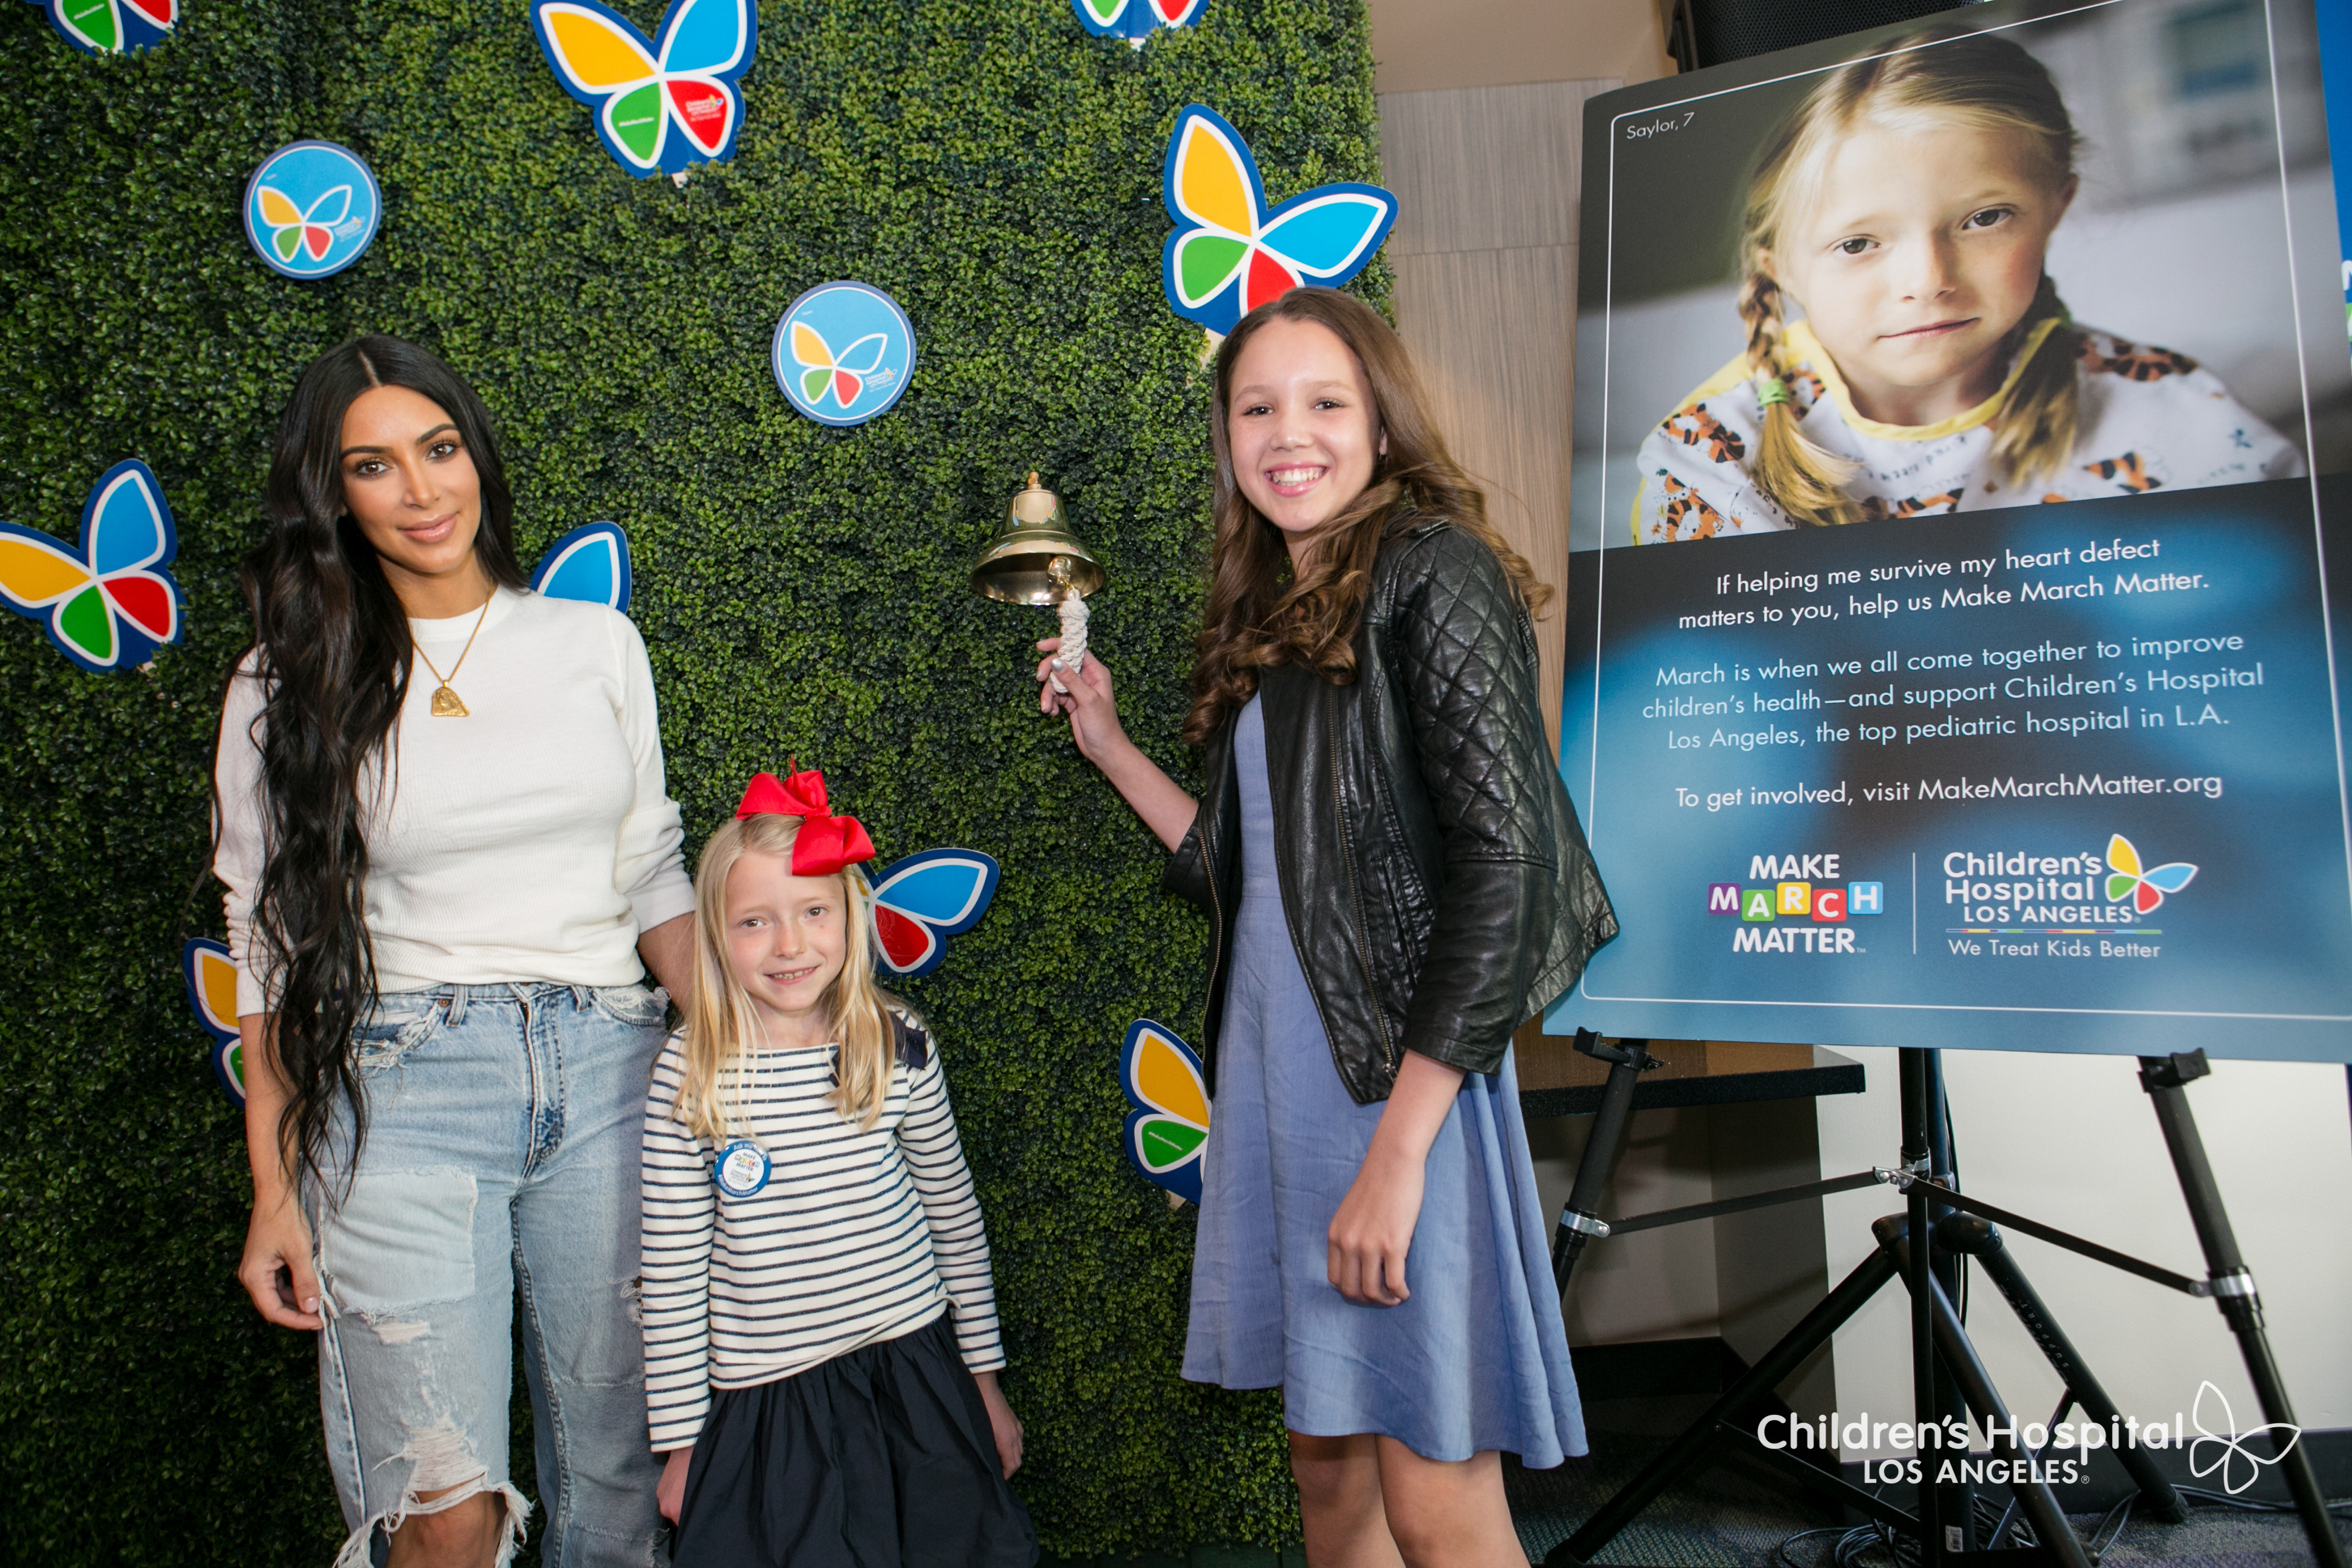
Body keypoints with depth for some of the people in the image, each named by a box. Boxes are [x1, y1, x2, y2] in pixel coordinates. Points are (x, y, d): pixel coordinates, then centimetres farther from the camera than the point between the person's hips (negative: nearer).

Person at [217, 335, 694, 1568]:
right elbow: (271, 942, 5)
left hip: (609, 1072, 2)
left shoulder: (598, 644, 8)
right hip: (404, 1093, -2)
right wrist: (276, 1186, 2)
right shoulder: (290, 688, 3)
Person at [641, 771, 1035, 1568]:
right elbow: (672, 1270, -3)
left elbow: (954, 1216, 7)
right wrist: (681, 1438, 1)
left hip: (913, 1371, 2)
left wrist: (983, 1375, 12)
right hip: (765, 1398, -1)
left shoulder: (899, 1046, -4)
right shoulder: (689, 1075, -8)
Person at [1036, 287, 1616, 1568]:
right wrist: (1107, 744, 18)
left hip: (1396, 1076, -8)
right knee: (1325, 1459, 17)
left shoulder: (1431, 572, -8)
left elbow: (1504, 860, -16)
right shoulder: (1270, 618, 16)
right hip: (1273, 1065, 8)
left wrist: (1399, 1145, -20)